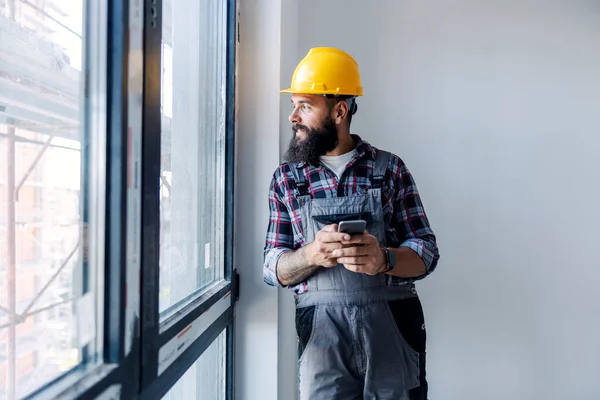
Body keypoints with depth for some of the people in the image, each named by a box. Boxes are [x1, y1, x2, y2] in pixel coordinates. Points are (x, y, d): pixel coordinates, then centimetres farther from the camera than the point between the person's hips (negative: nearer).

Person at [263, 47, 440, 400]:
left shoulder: (390, 168, 2)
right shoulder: (286, 178, 5)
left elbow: (426, 252, 0)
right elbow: (274, 269, 2)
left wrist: (383, 259, -22)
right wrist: (311, 254, -19)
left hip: (393, 326, 0)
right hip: (322, 331, 1)